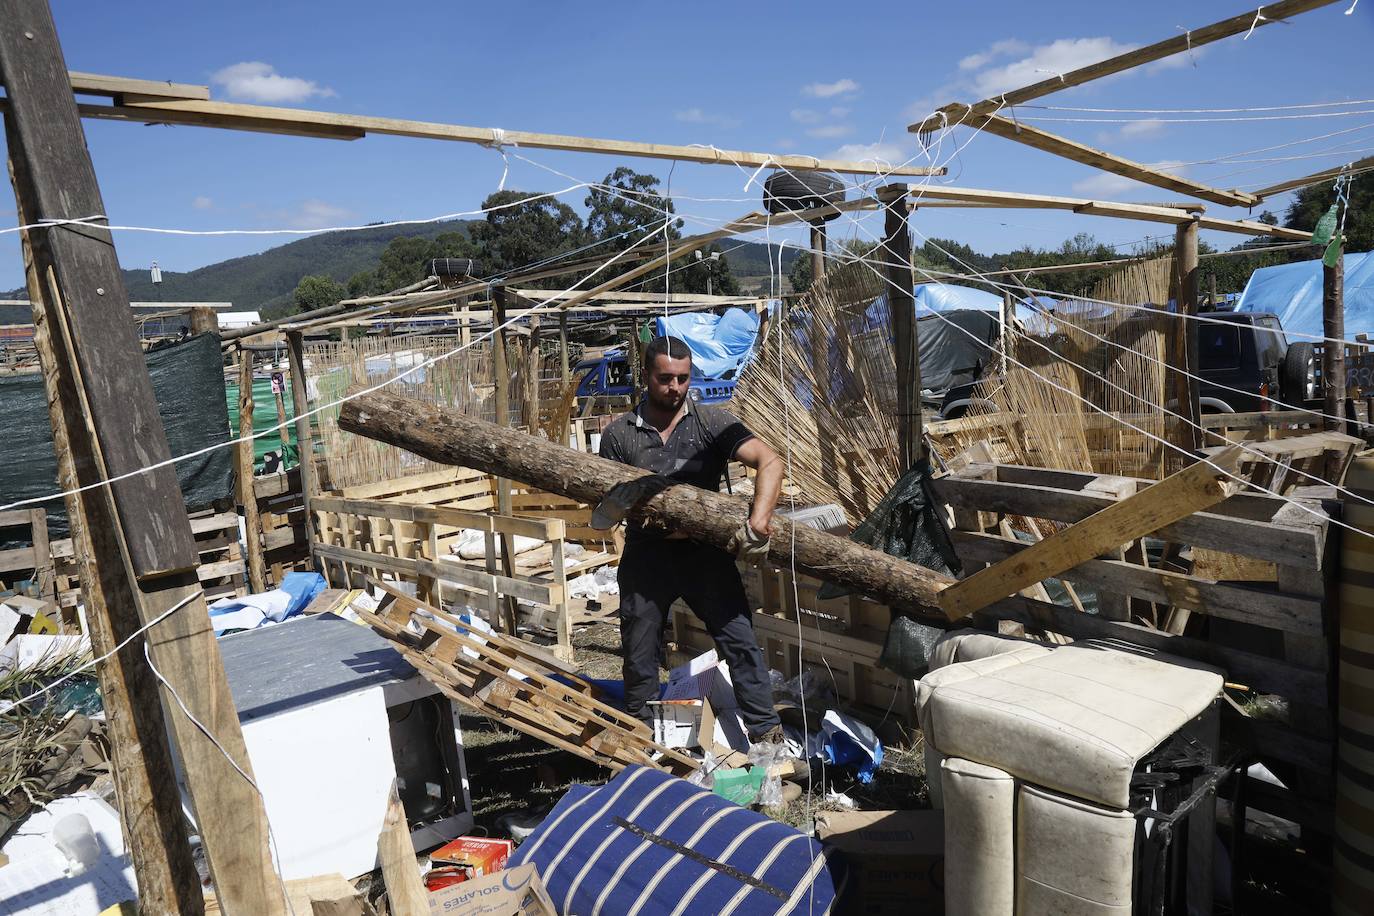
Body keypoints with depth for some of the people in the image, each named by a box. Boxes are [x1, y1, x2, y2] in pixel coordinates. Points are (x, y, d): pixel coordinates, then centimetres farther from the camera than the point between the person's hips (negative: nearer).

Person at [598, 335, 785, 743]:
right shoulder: (619, 434, 0)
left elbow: (770, 462, -15)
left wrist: (757, 523, -30)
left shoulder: (712, 422, -4)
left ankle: (768, 735, 4)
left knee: (740, 639, -8)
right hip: (646, 553, 1)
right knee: (639, 656, 11)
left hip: (704, 552, -1)